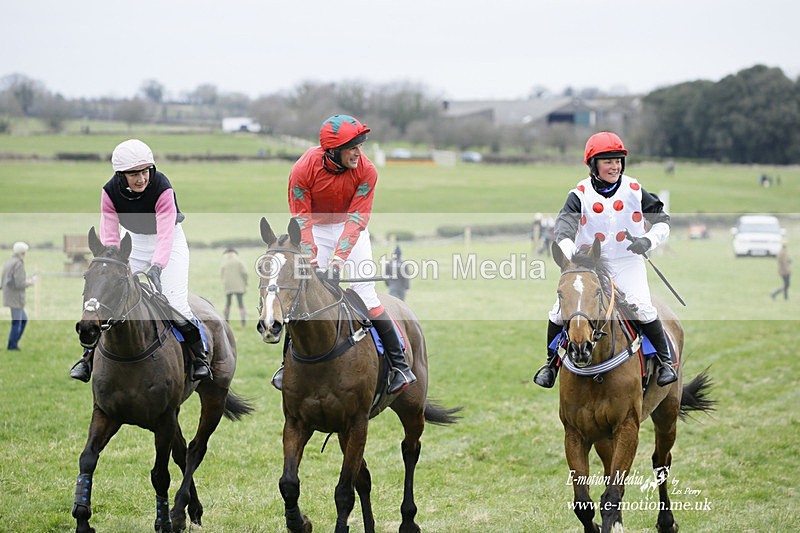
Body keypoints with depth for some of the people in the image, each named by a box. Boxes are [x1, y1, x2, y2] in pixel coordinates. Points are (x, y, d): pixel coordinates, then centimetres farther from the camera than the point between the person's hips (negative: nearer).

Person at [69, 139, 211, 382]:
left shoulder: (162, 189, -30)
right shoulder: (110, 192, -19)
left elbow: (165, 235, -37)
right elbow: (109, 237, -21)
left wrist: (156, 267, -52)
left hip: (170, 241, -4)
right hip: (134, 241, 4)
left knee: (175, 303, -18)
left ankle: (200, 355, 4)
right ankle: (88, 357, 16)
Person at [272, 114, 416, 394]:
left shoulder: (366, 170, -23)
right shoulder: (303, 169, -24)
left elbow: (356, 219, -24)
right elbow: (301, 219, -21)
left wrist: (339, 258, -36)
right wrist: (311, 260, -33)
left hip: (350, 229, 0)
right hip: (316, 229, 0)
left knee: (365, 293, -11)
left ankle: (400, 364, -11)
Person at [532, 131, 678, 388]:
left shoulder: (635, 191, -2)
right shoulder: (580, 195, -6)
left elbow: (662, 221, 5)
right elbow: (565, 227, -20)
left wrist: (648, 240, -16)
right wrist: (568, 256, -39)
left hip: (627, 262, -1)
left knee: (642, 307, -20)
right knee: (560, 309, -7)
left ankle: (665, 360, -1)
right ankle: (551, 363, 16)